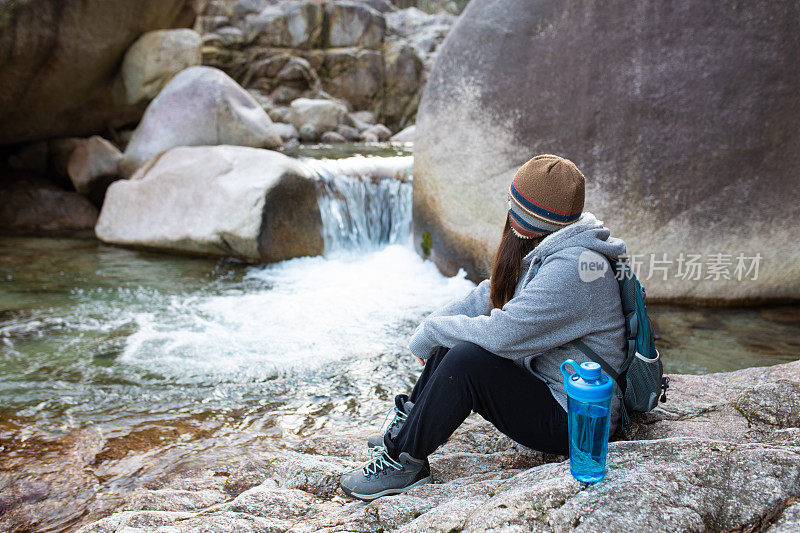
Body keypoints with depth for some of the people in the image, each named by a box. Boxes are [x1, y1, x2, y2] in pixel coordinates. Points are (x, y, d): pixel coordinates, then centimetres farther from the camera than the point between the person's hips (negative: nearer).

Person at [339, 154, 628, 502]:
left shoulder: (572, 268, -28)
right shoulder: (545, 246, 2)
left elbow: (502, 332, -31)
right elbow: (493, 294, 12)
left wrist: (431, 330, -16)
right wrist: (436, 325, 1)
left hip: (576, 423, -10)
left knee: (468, 359, -26)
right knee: (456, 338, 6)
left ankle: (404, 460, -8)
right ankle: (410, 425, 19)